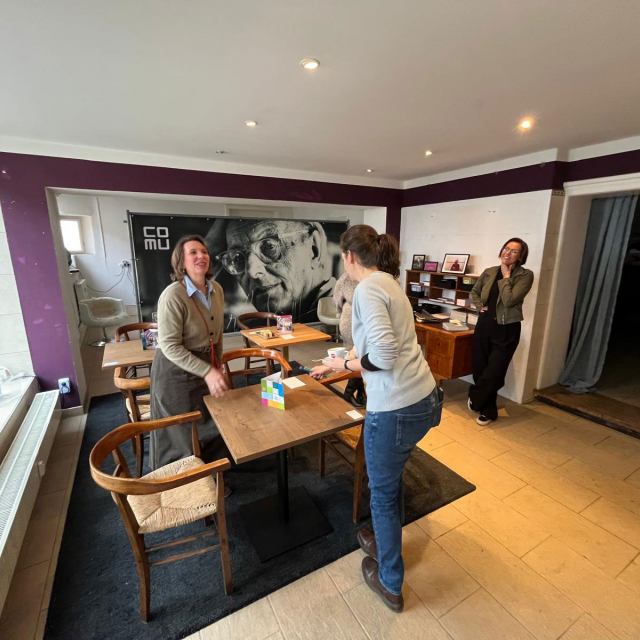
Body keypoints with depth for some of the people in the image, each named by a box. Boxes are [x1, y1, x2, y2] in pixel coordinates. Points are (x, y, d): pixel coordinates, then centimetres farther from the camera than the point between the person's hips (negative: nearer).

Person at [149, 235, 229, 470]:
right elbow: (170, 347, -24)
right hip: (177, 372, -6)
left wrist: (217, 366, 16)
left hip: (207, 365, 7)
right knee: (182, 435, 11)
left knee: (212, 426, 19)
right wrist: (207, 372, -30)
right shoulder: (173, 296, -24)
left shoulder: (217, 290, -3)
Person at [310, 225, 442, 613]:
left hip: (396, 409, -9)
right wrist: (337, 367, 26)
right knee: (392, 479, 29)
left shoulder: (368, 289, -16)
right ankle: (388, 542, 55)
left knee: (383, 491, 15)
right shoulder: (389, 283, 13)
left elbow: (384, 355, -26)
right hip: (424, 399, 9)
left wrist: (345, 364, -8)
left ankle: (390, 583, 39)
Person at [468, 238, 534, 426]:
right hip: (484, 325, 4)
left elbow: (509, 300, -21)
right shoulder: (489, 272, 5)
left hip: (506, 330, -4)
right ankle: (488, 410, 25)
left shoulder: (525, 275, -8)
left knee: (494, 372, -2)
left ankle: (475, 399, 25)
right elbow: (474, 292, 22)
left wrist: (506, 275, -12)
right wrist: (480, 306, 4)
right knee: (480, 369, 7)